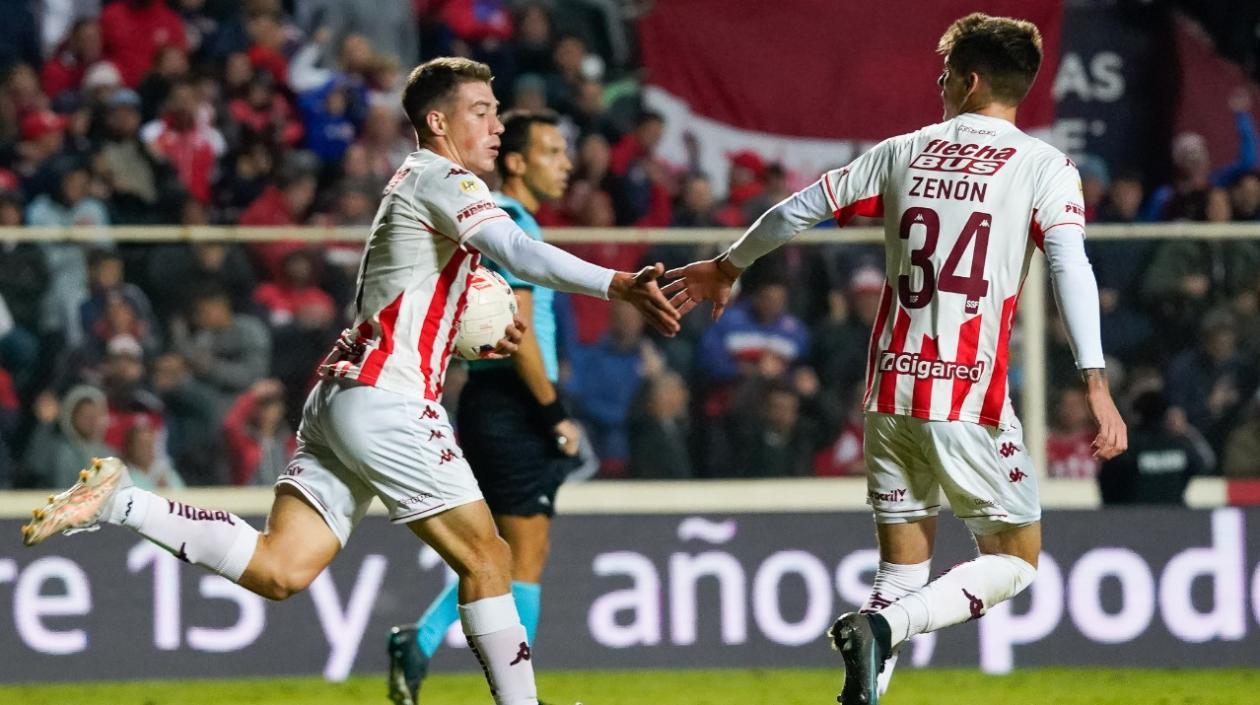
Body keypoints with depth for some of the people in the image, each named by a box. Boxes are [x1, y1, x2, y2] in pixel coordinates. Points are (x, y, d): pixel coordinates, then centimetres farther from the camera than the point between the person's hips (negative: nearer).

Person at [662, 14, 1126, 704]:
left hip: (891, 391, 4)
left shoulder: (904, 152, 10)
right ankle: (882, 626, -16)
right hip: (970, 397, -4)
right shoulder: (1043, 166, -1)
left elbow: (797, 210, 15)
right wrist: (1095, 381, -20)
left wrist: (727, 267, 31)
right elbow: (1069, 266, -15)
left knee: (904, 565, 13)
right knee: (1015, 558, 7)